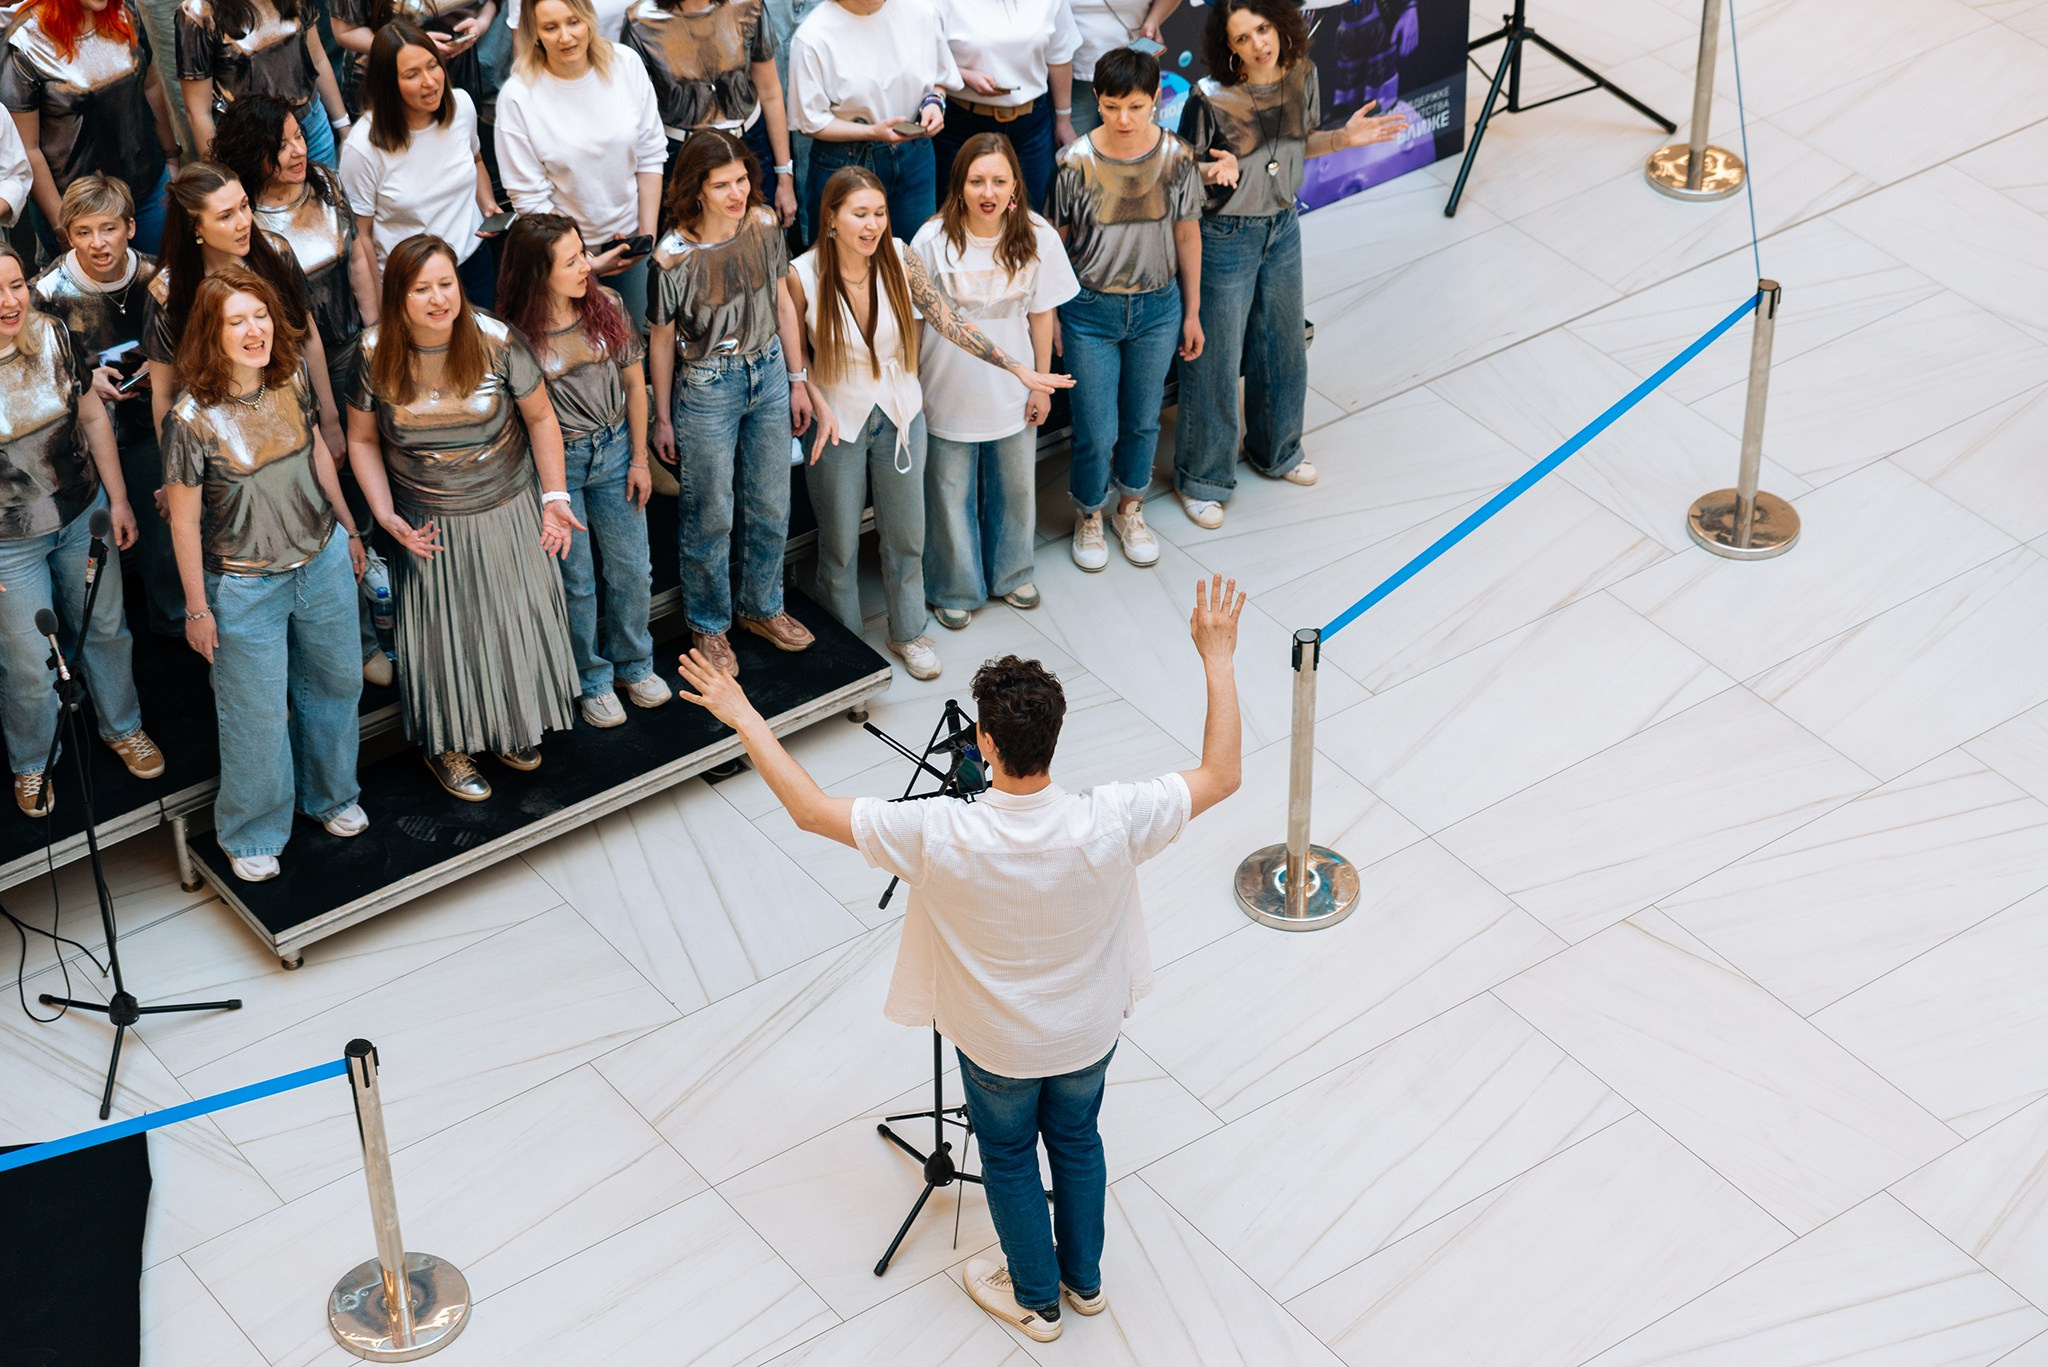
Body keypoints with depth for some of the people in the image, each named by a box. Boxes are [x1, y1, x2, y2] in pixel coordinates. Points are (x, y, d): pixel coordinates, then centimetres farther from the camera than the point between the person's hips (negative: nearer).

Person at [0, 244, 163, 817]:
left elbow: (93, 417, 3)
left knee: (106, 628, 23)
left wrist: (118, 500, 6)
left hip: (83, 516, 4)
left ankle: (123, 727, 49)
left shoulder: (52, 335, -10)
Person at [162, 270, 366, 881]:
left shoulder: (293, 381, -9)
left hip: (323, 561, 5)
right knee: (258, 715, 7)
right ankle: (251, 835, 31)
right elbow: (184, 519, -14)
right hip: (247, 588, -5)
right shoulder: (192, 419, -23)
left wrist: (348, 528, 18)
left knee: (335, 684, 22)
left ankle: (331, 796, 47)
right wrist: (197, 608, -9)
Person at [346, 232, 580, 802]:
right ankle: (446, 744, 33)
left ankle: (513, 725, 41)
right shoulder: (375, 354, -15)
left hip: (506, 512, 1)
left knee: (514, 619, 15)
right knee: (443, 630, 11)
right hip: (428, 524, 0)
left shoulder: (497, 342, -18)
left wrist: (554, 496, -7)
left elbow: (540, 417, -4)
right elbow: (362, 439, -1)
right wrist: (385, 514, -10)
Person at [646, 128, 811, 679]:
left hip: (767, 373, 5)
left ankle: (761, 607, 40)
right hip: (706, 389, -4)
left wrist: (797, 381, 9)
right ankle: (709, 626, 31)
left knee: (771, 507, 17)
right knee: (711, 516, 10)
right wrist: (663, 418, -1)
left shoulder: (764, 226, -9)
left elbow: (782, 302, 5)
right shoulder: (675, 257, -22)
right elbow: (661, 339, -9)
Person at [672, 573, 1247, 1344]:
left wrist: (741, 717, -17)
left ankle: (1036, 1299, 47)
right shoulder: (1108, 825, -33)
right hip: (1088, 1031, 2)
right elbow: (1221, 775, -20)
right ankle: (1084, 1279, 51)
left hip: (997, 1043, -2)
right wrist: (1217, 660, -14)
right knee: (1077, 1140, 29)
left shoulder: (940, 838, -36)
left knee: (1009, 1157, 26)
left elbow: (810, 809, -27)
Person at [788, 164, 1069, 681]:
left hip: (900, 414, 3)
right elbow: (794, 354, -7)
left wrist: (1019, 369, -13)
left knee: (906, 535, 16)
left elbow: (948, 322, -8)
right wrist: (821, 411, -19)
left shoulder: (900, 259, -14)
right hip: (839, 421, -2)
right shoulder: (804, 275, -20)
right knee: (840, 542, 12)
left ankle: (908, 633, 37)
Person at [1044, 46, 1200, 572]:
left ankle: (1130, 510, 41)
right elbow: (1054, 239, -5)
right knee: (1096, 431, 3)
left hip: (1157, 308, 2)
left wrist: (1192, 313, 8)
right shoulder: (1076, 161, -16)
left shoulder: (1176, 157, -9)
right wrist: (1048, 313, -1)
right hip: (1091, 311, -2)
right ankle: (1089, 517, 30)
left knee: (1143, 420, 17)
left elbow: (1187, 236, 3)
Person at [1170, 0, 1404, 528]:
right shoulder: (1210, 98, -24)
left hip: (1283, 227, 6)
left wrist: (1344, 138, -7)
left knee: (1284, 347, 21)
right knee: (1216, 360, 5)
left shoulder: (1301, 76, -7)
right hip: (1225, 238, -6)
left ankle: (1276, 451, 45)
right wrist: (1218, 171, -35)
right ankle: (1202, 479, 22)